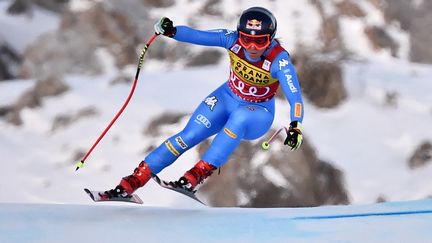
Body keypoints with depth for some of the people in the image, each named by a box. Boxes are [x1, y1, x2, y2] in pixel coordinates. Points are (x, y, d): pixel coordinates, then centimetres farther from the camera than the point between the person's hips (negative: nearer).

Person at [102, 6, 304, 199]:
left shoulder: (279, 60, -28)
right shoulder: (232, 39, -19)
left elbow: (294, 96, -34)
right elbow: (197, 36, -23)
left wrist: (295, 126, -52)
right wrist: (170, 31, -43)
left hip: (258, 114, -3)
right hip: (227, 99, 3)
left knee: (239, 117, -38)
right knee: (188, 137, -13)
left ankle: (198, 174, -36)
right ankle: (131, 183, -10)